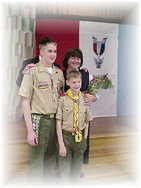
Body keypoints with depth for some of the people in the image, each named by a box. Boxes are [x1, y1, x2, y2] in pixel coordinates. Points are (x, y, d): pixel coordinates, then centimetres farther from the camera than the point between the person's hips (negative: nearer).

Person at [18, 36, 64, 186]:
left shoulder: (59, 73, 11)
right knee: (36, 162, 0)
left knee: (51, 160, 14)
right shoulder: (32, 72, -5)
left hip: (55, 121, 5)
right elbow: (25, 102, -8)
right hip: (39, 121, -5)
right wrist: (30, 129, -13)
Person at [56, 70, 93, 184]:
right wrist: (61, 144, -13)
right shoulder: (63, 99, -10)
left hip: (80, 137, 3)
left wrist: (84, 139, 1)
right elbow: (58, 122, -10)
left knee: (77, 169, 17)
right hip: (66, 136, -3)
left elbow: (87, 122, 7)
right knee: (65, 169, 9)